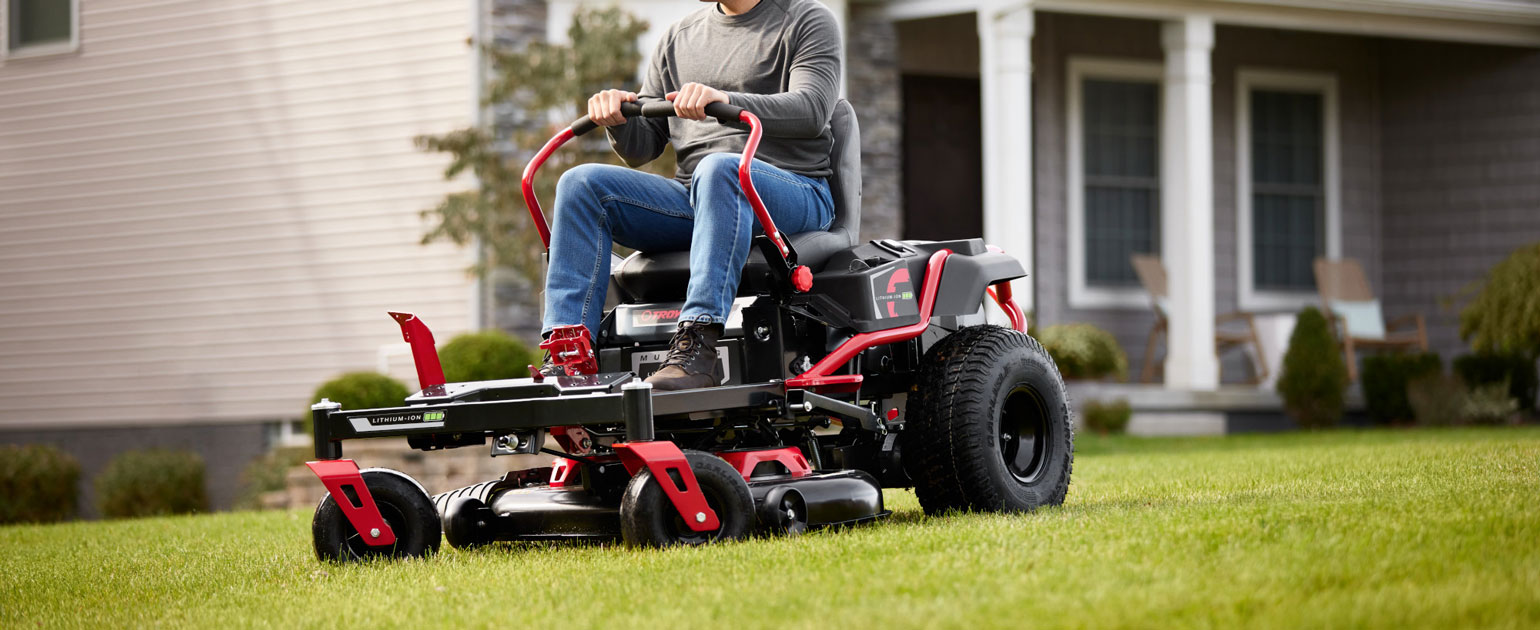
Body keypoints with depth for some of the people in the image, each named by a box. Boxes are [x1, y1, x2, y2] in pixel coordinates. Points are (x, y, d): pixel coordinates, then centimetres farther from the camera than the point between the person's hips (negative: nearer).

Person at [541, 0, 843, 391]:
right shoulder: (679, 39, 22)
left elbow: (811, 109, -13)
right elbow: (642, 149, 19)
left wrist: (726, 100, -30)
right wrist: (619, 119, -6)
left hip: (795, 192, -5)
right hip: (694, 198, 6)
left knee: (719, 168, -38)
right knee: (582, 184, -15)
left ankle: (698, 346, -49)